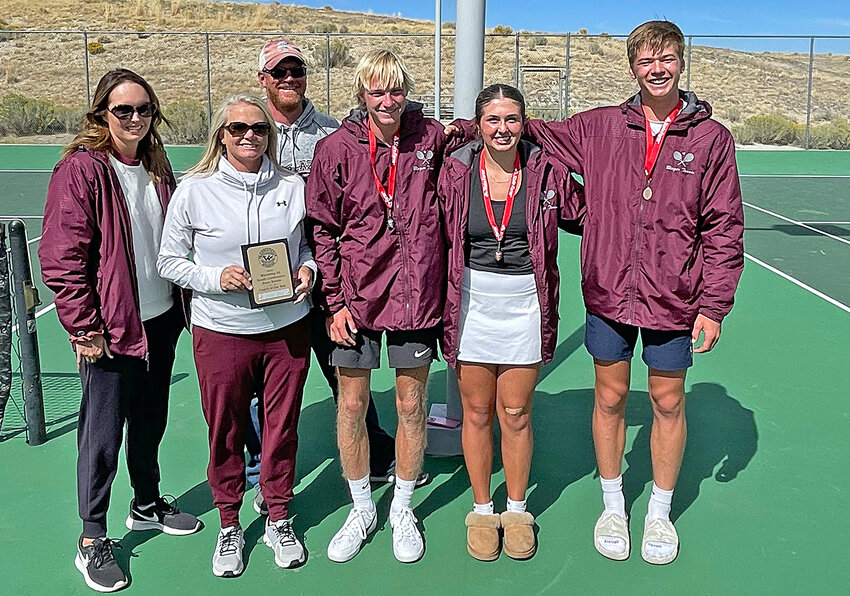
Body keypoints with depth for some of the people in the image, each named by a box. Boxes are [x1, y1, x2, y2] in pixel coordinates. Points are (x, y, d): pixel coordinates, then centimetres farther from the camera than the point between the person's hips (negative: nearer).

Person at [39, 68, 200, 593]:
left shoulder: (157, 167, 9)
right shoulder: (80, 169, -13)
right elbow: (62, 259, -15)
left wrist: (182, 305, 14)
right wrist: (84, 329, -15)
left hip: (161, 321, 7)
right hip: (111, 330, -6)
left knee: (150, 420, 20)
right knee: (103, 435, 4)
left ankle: (147, 505, 39)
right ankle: (92, 541, 21)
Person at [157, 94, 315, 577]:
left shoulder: (293, 187, 2)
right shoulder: (194, 190, -4)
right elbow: (170, 261, 0)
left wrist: (308, 269, -6)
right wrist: (217, 278, -16)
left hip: (287, 328, 2)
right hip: (221, 332, -1)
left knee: (283, 427, 12)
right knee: (226, 433, 11)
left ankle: (279, 519, 34)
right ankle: (229, 525, 33)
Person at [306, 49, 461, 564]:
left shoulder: (432, 138, -1)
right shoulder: (336, 148, -3)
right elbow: (322, 228, 0)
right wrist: (334, 301, -4)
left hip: (414, 294, 1)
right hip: (356, 295, 0)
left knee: (412, 405, 10)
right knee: (352, 405, 8)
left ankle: (402, 509, 32)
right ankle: (362, 509, 30)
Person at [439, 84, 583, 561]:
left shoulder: (546, 170, -2)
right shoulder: (455, 172, -2)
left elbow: (584, 212, 12)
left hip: (526, 304, 0)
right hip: (471, 302, 1)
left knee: (516, 415, 9)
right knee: (477, 413, 10)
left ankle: (517, 511, 30)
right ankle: (482, 510, 30)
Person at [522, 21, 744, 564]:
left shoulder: (712, 138, -1)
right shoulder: (600, 127, 1)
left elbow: (724, 229, -2)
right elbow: (537, 132, 13)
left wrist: (714, 304, -6)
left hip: (674, 301, -1)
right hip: (608, 294, 1)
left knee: (668, 402, 11)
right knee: (610, 399, 11)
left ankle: (661, 512, 33)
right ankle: (613, 507, 32)